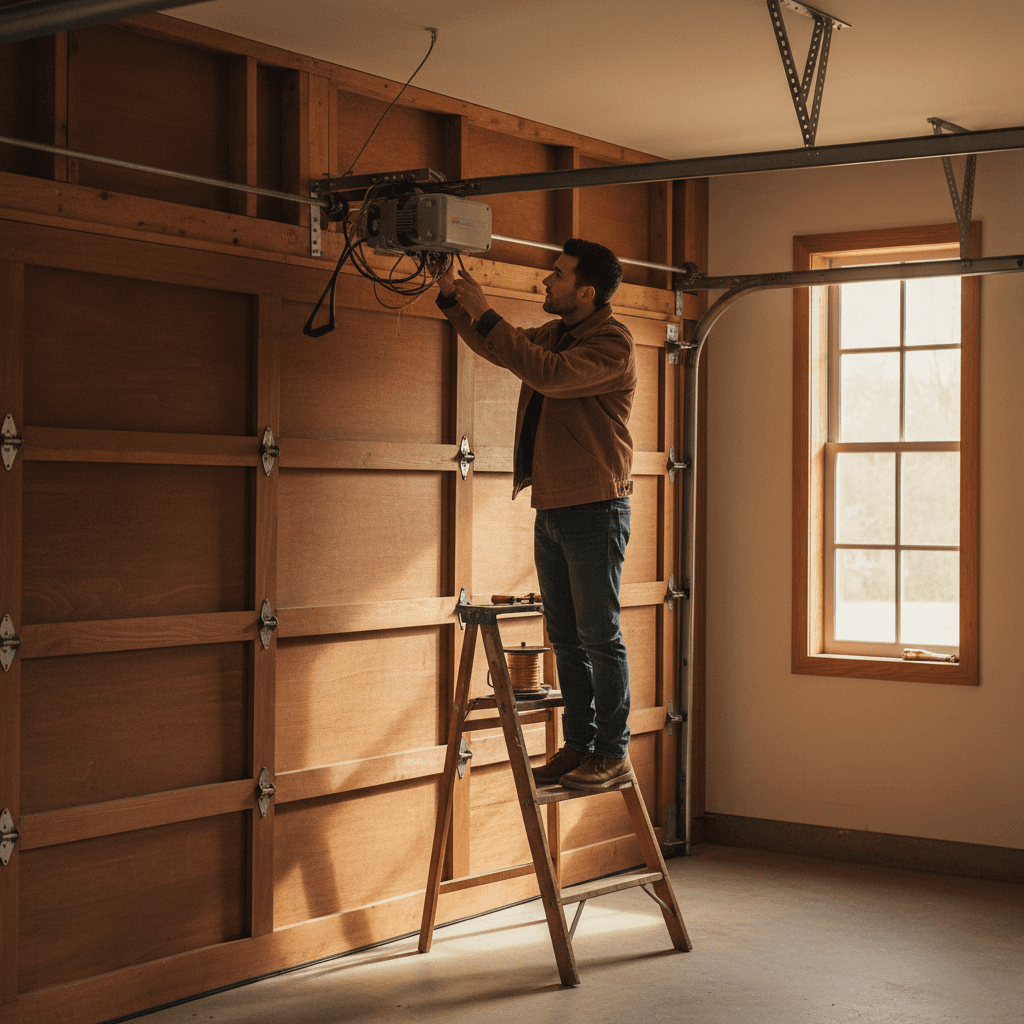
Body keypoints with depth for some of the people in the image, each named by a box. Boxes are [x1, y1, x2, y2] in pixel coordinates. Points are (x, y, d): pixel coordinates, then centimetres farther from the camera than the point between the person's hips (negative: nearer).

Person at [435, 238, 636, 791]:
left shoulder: (612, 342, -13)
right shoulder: (555, 333, 15)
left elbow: (548, 374, -27)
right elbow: (499, 349, 28)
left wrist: (485, 314, -22)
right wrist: (454, 300, 13)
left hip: (595, 509, -9)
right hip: (551, 511, 9)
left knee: (599, 635, -4)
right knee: (566, 637, 11)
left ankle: (613, 754, 4)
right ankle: (579, 746, 19)